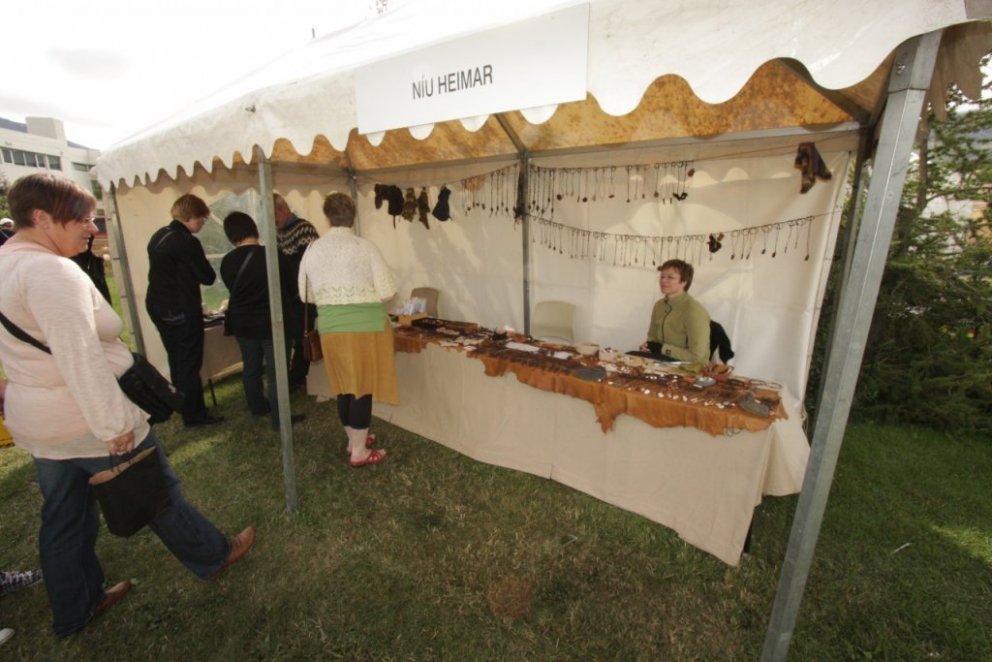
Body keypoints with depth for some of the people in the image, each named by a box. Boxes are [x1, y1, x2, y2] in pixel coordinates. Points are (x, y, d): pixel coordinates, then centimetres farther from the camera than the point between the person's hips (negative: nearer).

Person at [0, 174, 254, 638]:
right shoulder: (51, 271, -23)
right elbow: (81, 359, -28)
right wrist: (115, 425, -24)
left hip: (37, 421, 9)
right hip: (90, 421, -9)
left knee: (63, 520, 20)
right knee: (159, 495, 9)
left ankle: (74, 610, 38)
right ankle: (214, 556, 29)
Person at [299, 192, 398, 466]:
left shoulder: (313, 249, 3)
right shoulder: (365, 246, -8)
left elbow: (307, 294, 10)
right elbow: (386, 290, -9)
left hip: (331, 326, 4)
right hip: (366, 325, -4)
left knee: (345, 385, 17)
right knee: (363, 386, 5)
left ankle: (354, 439, 34)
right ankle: (360, 451, 15)